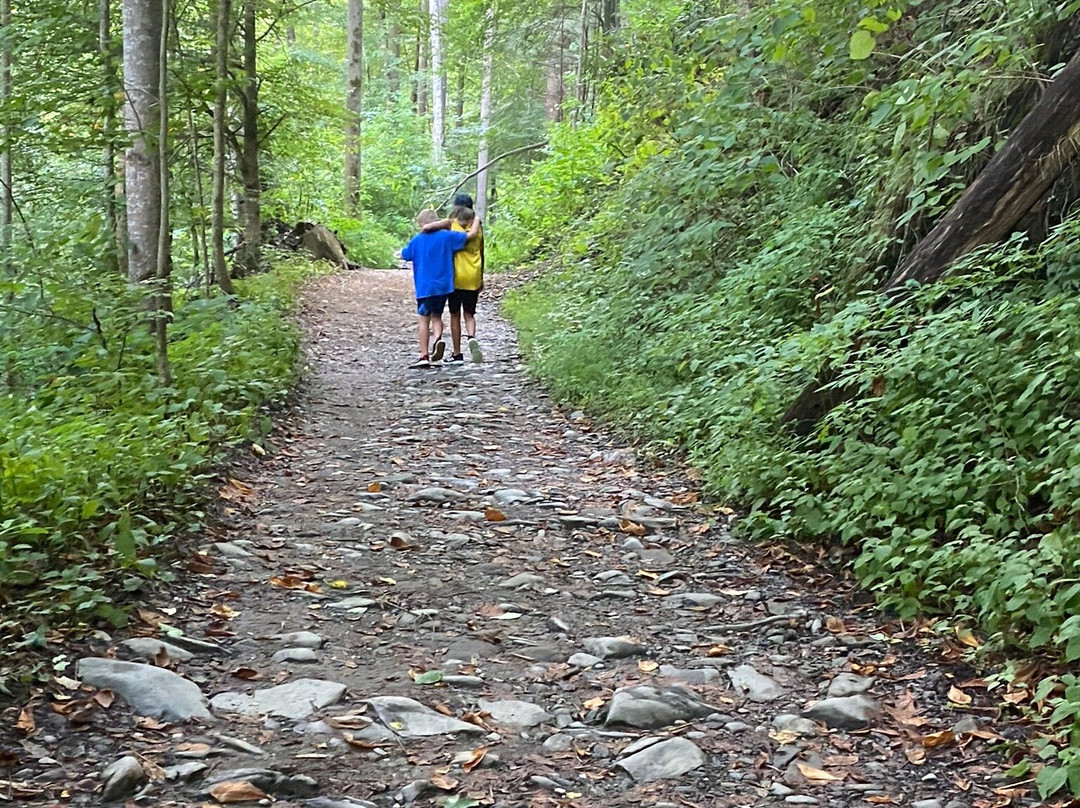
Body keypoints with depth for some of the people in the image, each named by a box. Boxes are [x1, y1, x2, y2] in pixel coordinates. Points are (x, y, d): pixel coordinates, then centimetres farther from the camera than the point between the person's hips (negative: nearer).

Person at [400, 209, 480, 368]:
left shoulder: (417, 240, -1)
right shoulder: (447, 236, 0)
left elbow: (403, 256, 12)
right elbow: (472, 234, -1)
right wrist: (477, 221, 17)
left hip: (425, 287, -2)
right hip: (443, 286, 2)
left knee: (423, 320, 5)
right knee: (436, 316, 17)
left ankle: (424, 356, 2)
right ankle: (438, 338, -12)